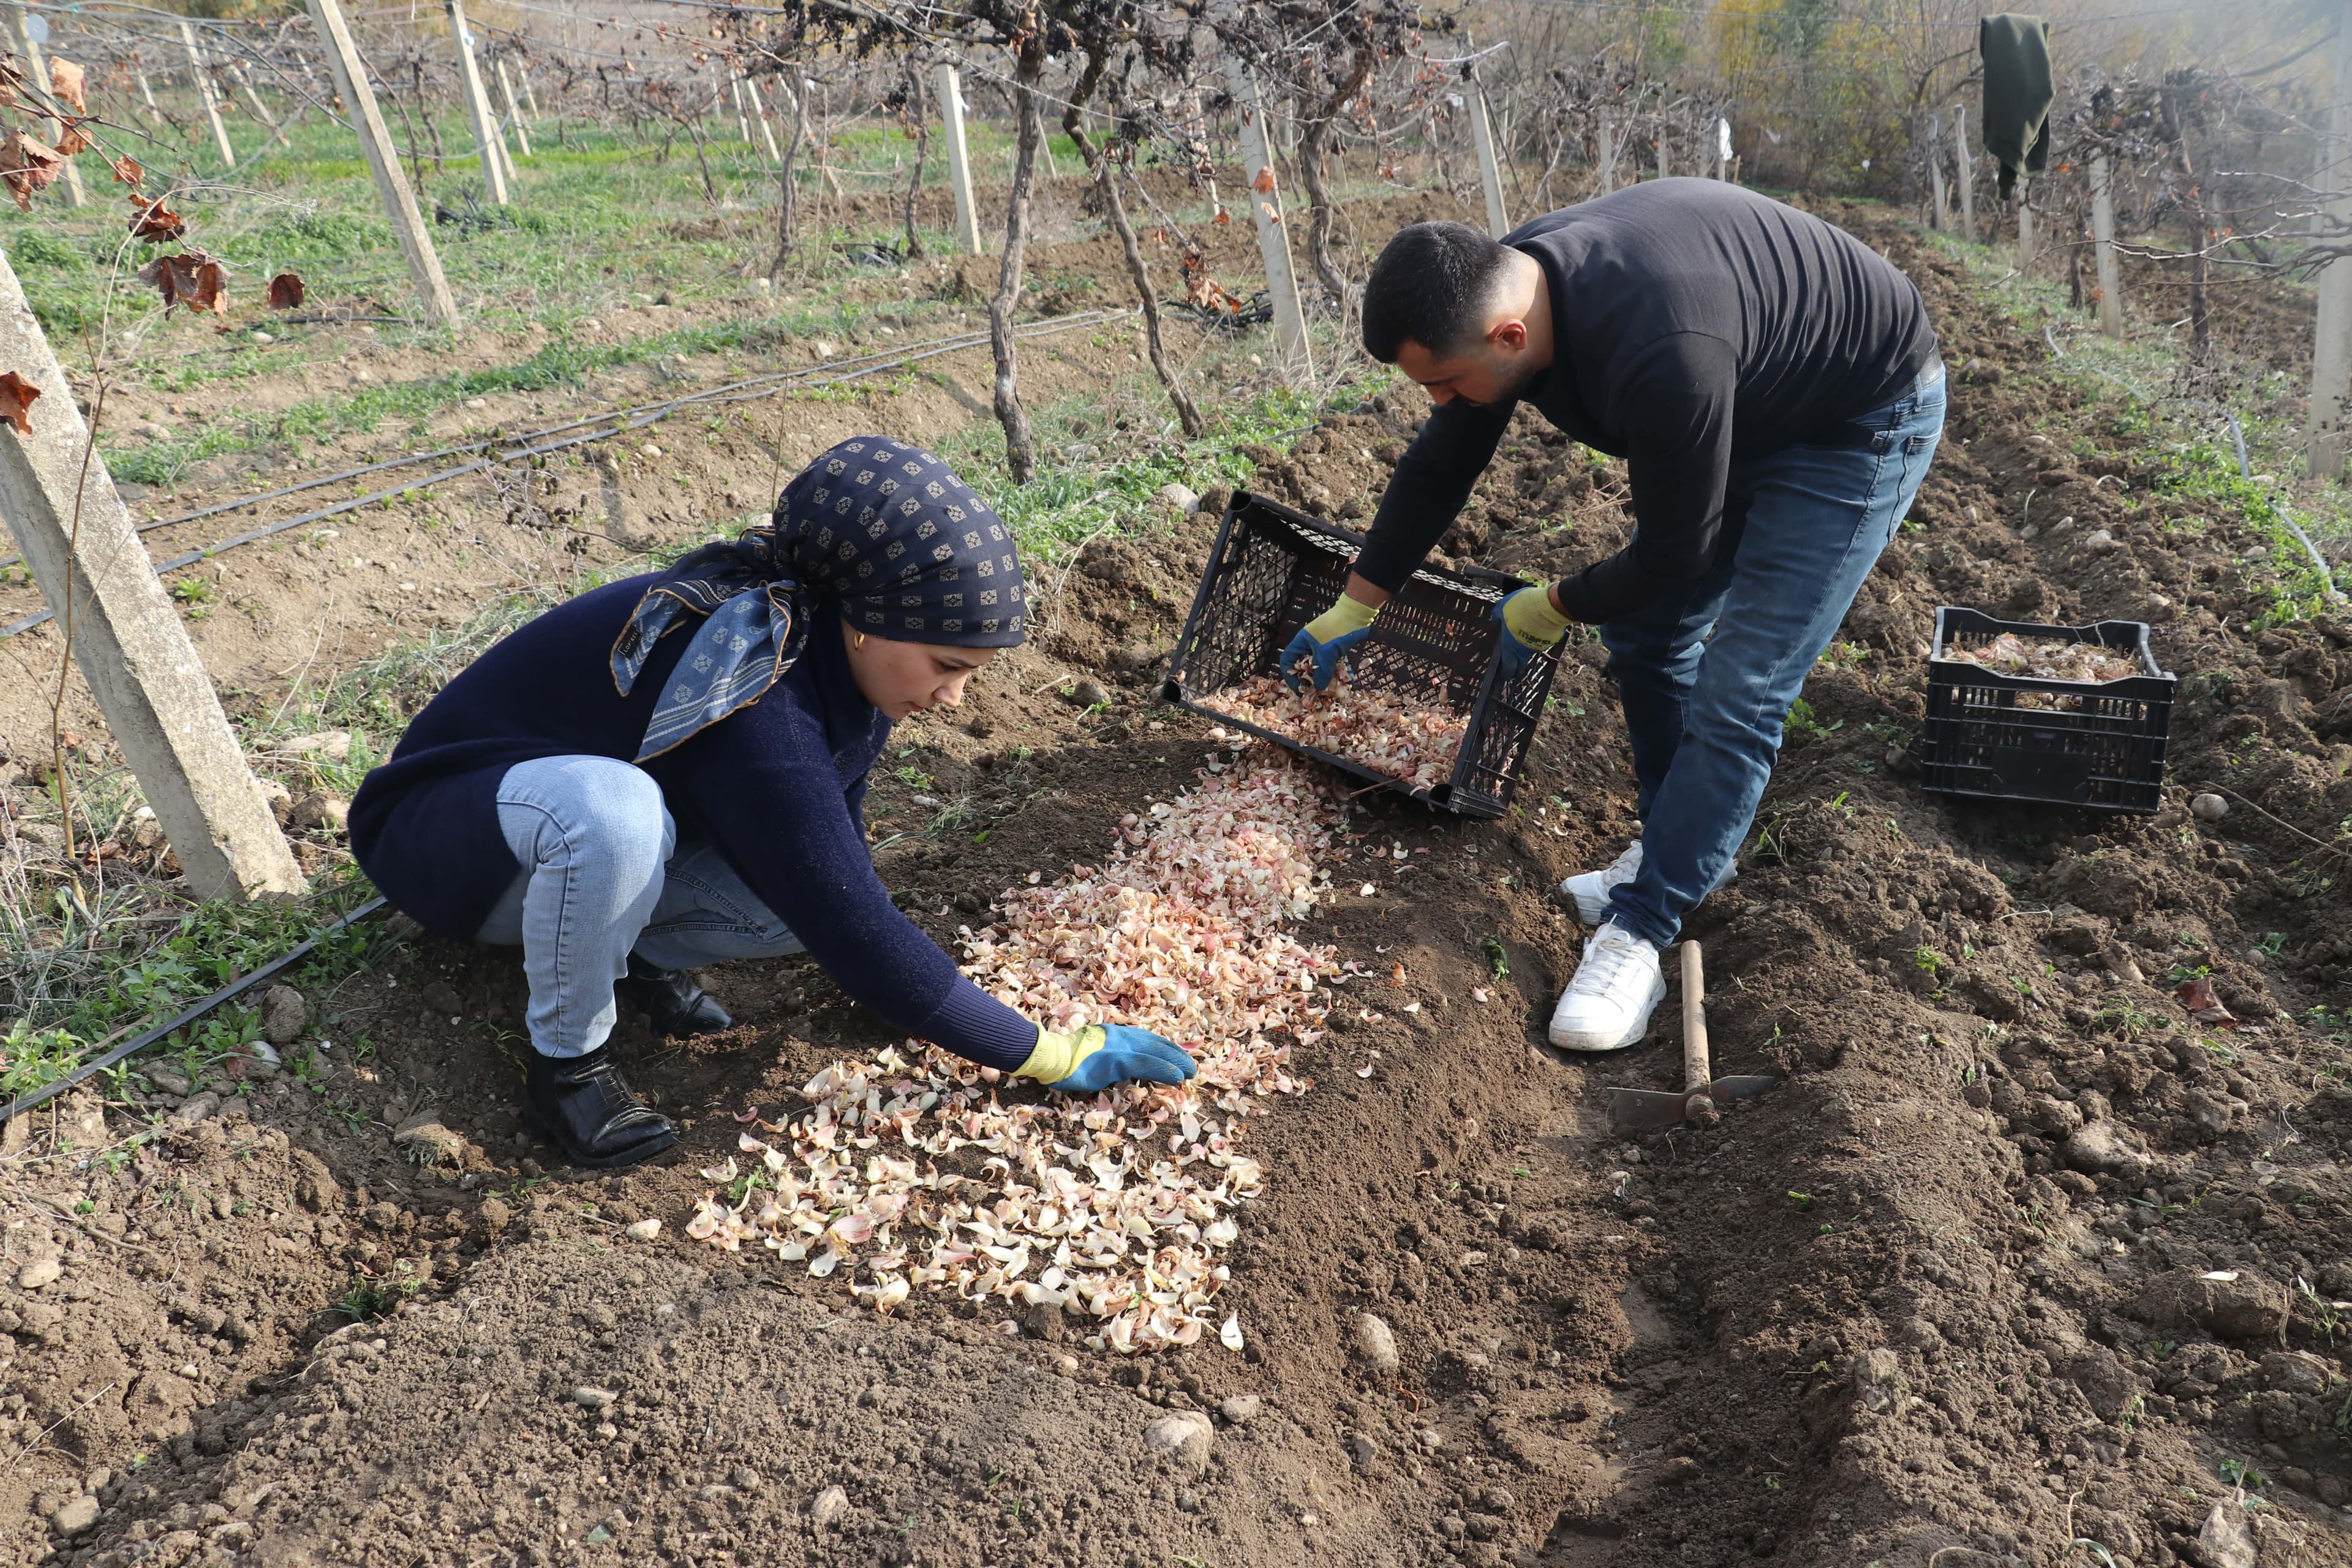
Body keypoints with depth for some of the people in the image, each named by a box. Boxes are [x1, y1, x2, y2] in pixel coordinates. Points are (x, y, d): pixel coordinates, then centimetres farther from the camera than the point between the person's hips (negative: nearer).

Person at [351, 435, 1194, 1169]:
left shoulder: (832, 646, -12)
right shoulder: (748, 695, -37)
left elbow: (836, 833, 3)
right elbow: (846, 924, -35)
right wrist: (1055, 1057, -28)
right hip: (443, 835, -6)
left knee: (806, 879, -21)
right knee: (616, 813, -41)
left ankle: (636, 949, 5)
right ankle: (567, 1063, -16)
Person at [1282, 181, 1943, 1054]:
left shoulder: (1659, 359, -42)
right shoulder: (1501, 289, -15)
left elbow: (1674, 555, -27)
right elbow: (1438, 469, 0)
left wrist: (1557, 609, -8)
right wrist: (1354, 609, 8)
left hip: (1865, 421, -8)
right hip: (1747, 407, 8)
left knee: (1737, 692, -14)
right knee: (1643, 633, 9)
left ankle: (1639, 931, -5)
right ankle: (1691, 848, 26)